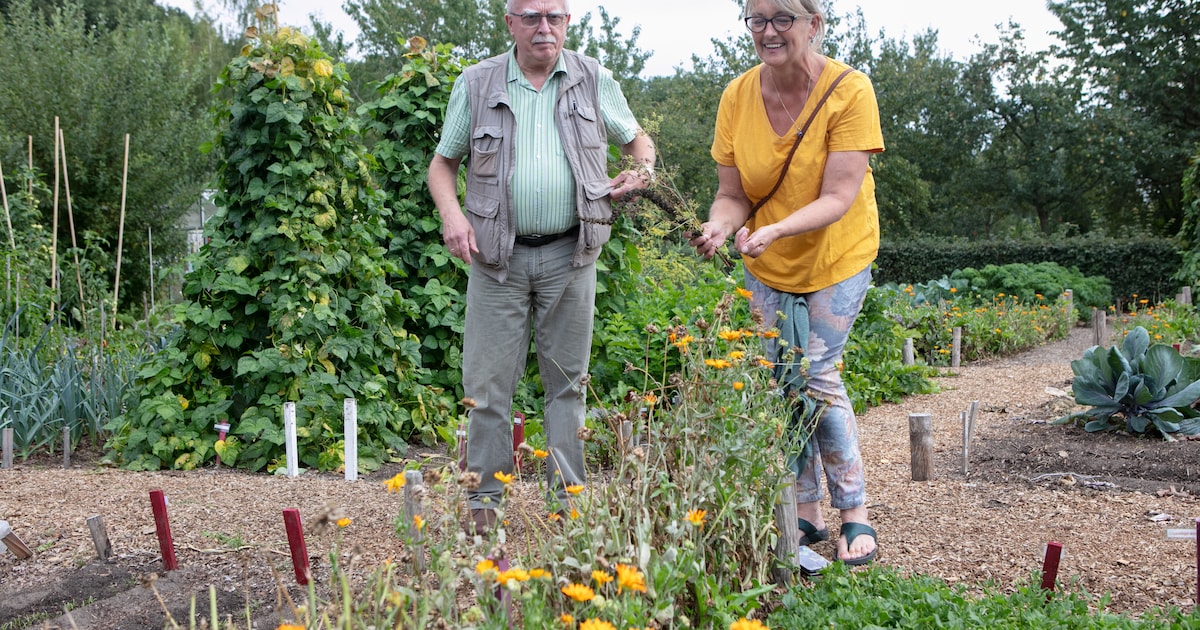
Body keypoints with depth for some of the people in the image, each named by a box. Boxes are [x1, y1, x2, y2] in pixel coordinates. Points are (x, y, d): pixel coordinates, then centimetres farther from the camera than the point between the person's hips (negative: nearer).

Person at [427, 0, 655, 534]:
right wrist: (451, 213, -9)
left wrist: (643, 172, -4)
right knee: (487, 382, 1)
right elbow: (443, 163, 11)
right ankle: (483, 501, 13)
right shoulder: (476, 84, 4)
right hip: (497, 255, 0)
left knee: (567, 380, 8)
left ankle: (568, 500, 19)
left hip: (569, 255, 1)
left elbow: (638, 140, 19)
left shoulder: (594, 81, 6)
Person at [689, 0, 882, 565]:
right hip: (767, 266, 4)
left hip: (838, 257, -4)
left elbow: (839, 197, -27)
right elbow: (732, 194, -6)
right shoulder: (738, 96, -10)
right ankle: (806, 513, 18)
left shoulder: (849, 91, -22)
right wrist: (720, 225, -29)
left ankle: (855, 514, 5)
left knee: (818, 377, -10)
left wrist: (776, 229, -42)